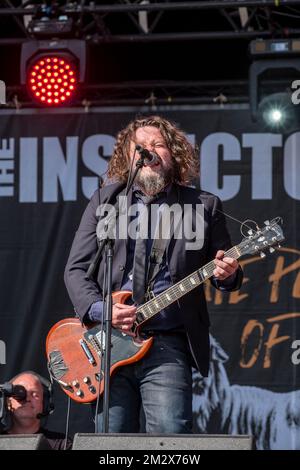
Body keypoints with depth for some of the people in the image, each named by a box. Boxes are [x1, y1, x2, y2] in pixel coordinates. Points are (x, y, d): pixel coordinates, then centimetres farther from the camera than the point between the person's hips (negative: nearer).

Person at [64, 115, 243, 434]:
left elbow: (225, 272, 16)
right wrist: (99, 309, -8)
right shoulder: (105, 200, 13)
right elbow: (76, 269, 9)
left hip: (167, 347, -2)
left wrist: (225, 274, -9)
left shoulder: (203, 207, 11)